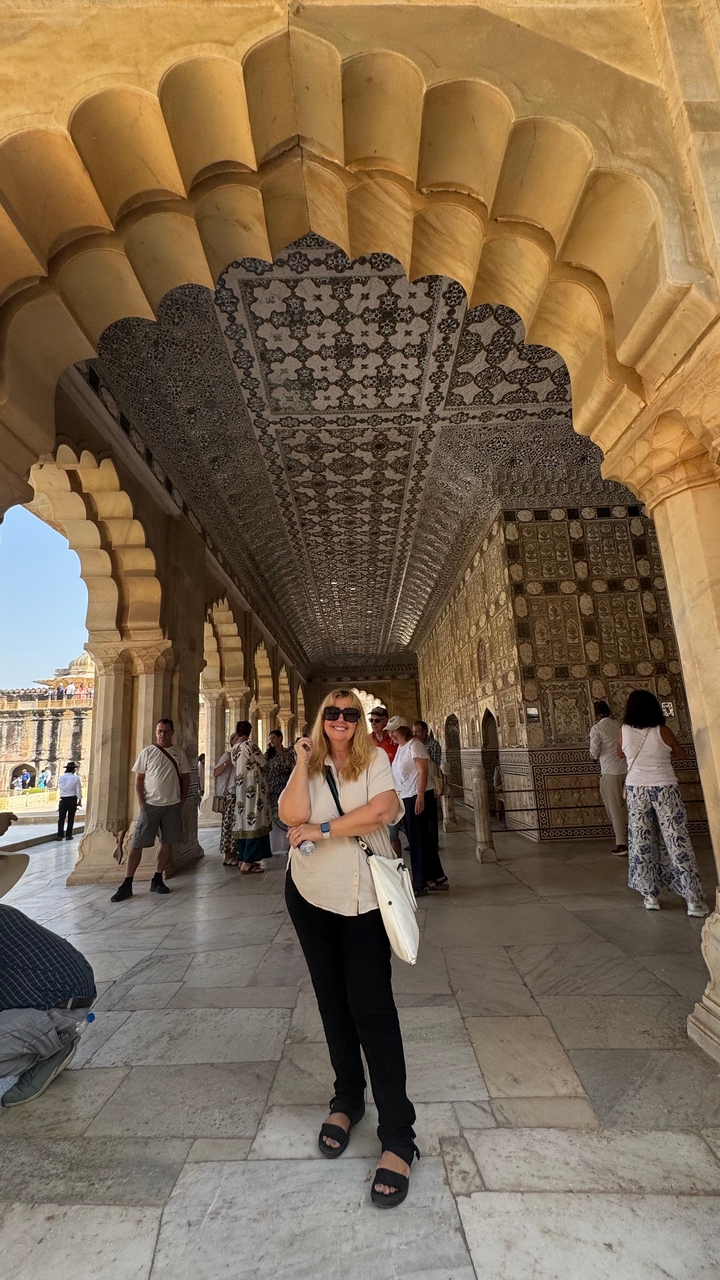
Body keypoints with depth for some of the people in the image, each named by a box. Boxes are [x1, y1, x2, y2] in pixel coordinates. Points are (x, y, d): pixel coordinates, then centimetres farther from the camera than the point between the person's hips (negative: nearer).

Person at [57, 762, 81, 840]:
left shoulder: (60, 777, 0)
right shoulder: (76, 778, -10)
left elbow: (59, 788, 10)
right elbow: (78, 790, -6)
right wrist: (80, 799, 4)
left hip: (63, 799, 2)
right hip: (72, 799, -2)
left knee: (61, 818, 8)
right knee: (70, 818, 7)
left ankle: (59, 835, 5)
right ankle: (68, 835, 10)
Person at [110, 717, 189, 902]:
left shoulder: (179, 753, 4)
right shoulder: (147, 752, -1)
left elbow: (185, 777, 10)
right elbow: (138, 779, 0)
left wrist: (182, 800, 3)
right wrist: (142, 804, -7)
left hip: (172, 805, 2)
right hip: (150, 805, -2)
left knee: (167, 843, 8)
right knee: (137, 844, -1)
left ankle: (157, 880, 20)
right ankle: (127, 884, 7)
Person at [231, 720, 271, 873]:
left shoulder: (234, 749, 8)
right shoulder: (249, 745, -13)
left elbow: (237, 767, 14)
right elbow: (264, 764, -6)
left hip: (240, 789, 8)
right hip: (253, 787, -8)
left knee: (243, 821, 12)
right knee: (254, 822, -5)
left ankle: (243, 859, 18)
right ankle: (247, 863, -5)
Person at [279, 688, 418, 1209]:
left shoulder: (374, 758, -5)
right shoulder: (308, 766, 4)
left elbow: (381, 809, -21)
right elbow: (292, 815, -12)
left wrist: (321, 829, -15)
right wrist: (304, 763, -15)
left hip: (362, 896, -4)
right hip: (311, 893, 4)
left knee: (371, 1007, -4)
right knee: (332, 1001, 17)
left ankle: (398, 1136, 10)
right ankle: (348, 1099, 37)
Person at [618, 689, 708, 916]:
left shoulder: (624, 732, -5)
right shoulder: (663, 731, -9)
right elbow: (682, 755, 7)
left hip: (636, 790, 1)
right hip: (664, 788, -1)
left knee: (641, 842, 9)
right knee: (677, 841, 3)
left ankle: (650, 895, 14)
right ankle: (694, 901, 7)